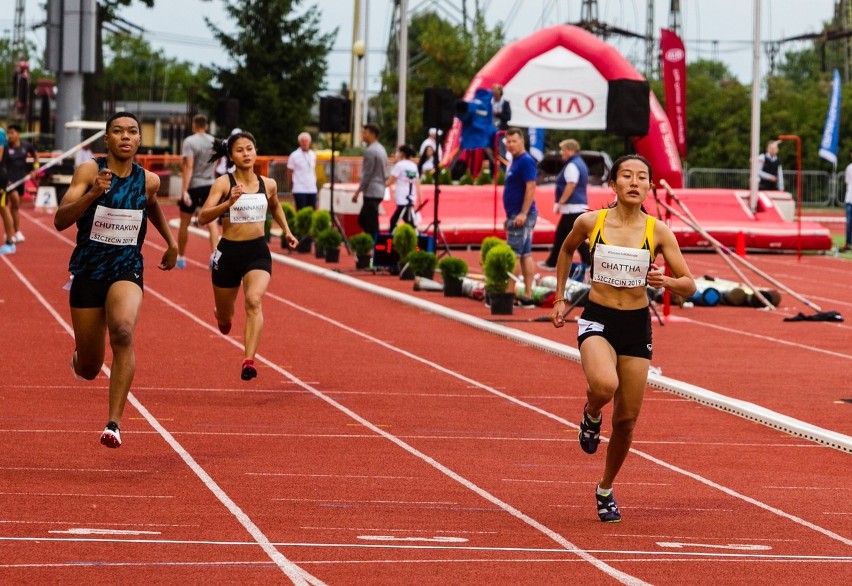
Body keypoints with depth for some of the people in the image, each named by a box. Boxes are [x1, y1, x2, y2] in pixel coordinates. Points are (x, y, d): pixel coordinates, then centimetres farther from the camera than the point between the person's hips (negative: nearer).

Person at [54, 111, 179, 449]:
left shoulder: (148, 180, 0)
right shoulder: (89, 172, -9)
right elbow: (60, 221, -20)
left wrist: (171, 242, 25)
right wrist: (93, 193, -33)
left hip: (127, 271, 1)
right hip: (88, 271, -1)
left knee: (123, 332, -32)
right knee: (88, 370, 7)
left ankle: (115, 422, -32)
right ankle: (80, 357, 49)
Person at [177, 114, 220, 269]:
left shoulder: (189, 142, -11)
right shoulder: (214, 141, 7)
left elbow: (188, 167, -19)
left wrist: (184, 190, -22)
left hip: (193, 186, -4)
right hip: (210, 185, 4)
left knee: (184, 223, 10)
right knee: (212, 221, 0)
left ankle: (181, 257, 20)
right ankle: (214, 255, -18)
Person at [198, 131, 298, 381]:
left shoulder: (268, 185, 4)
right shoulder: (223, 183, -8)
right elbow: (202, 218, -18)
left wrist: (286, 231, 16)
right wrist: (229, 202, -30)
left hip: (258, 251, 1)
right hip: (229, 251, -1)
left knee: (254, 300, -27)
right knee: (225, 317, 15)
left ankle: (249, 361, -34)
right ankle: (223, 316, 56)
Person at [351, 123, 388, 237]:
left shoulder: (370, 151, -14)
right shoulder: (381, 149, 15)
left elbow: (367, 175, -17)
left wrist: (358, 192, -12)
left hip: (371, 193, -10)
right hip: (380, 190, 10)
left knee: (370, 225, -6)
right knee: (362, 220, 16)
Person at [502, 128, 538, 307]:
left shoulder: (526, 161, -13)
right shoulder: (516, 161, 16)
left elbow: (530, 188, -20)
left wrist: (522, 214, -25)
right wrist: (510, 216, 21)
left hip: (521, 216, -10)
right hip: (516, 214, 10)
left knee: (513, 255, -8)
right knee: (525, 255, 8)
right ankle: (527, 296, 9)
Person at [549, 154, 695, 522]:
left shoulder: (658, 232, -6)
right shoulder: (590, 223, -6)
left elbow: (689, 285, -2)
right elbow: (566, 250, 17)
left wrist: (664, 281, -23)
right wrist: (559, 298, 14)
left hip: (636, 326, 2)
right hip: (597, 320, -2)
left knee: (626, 419, 6)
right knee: (605, 385, -34)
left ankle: (606, 490, 30)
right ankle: (591, 415, 5)